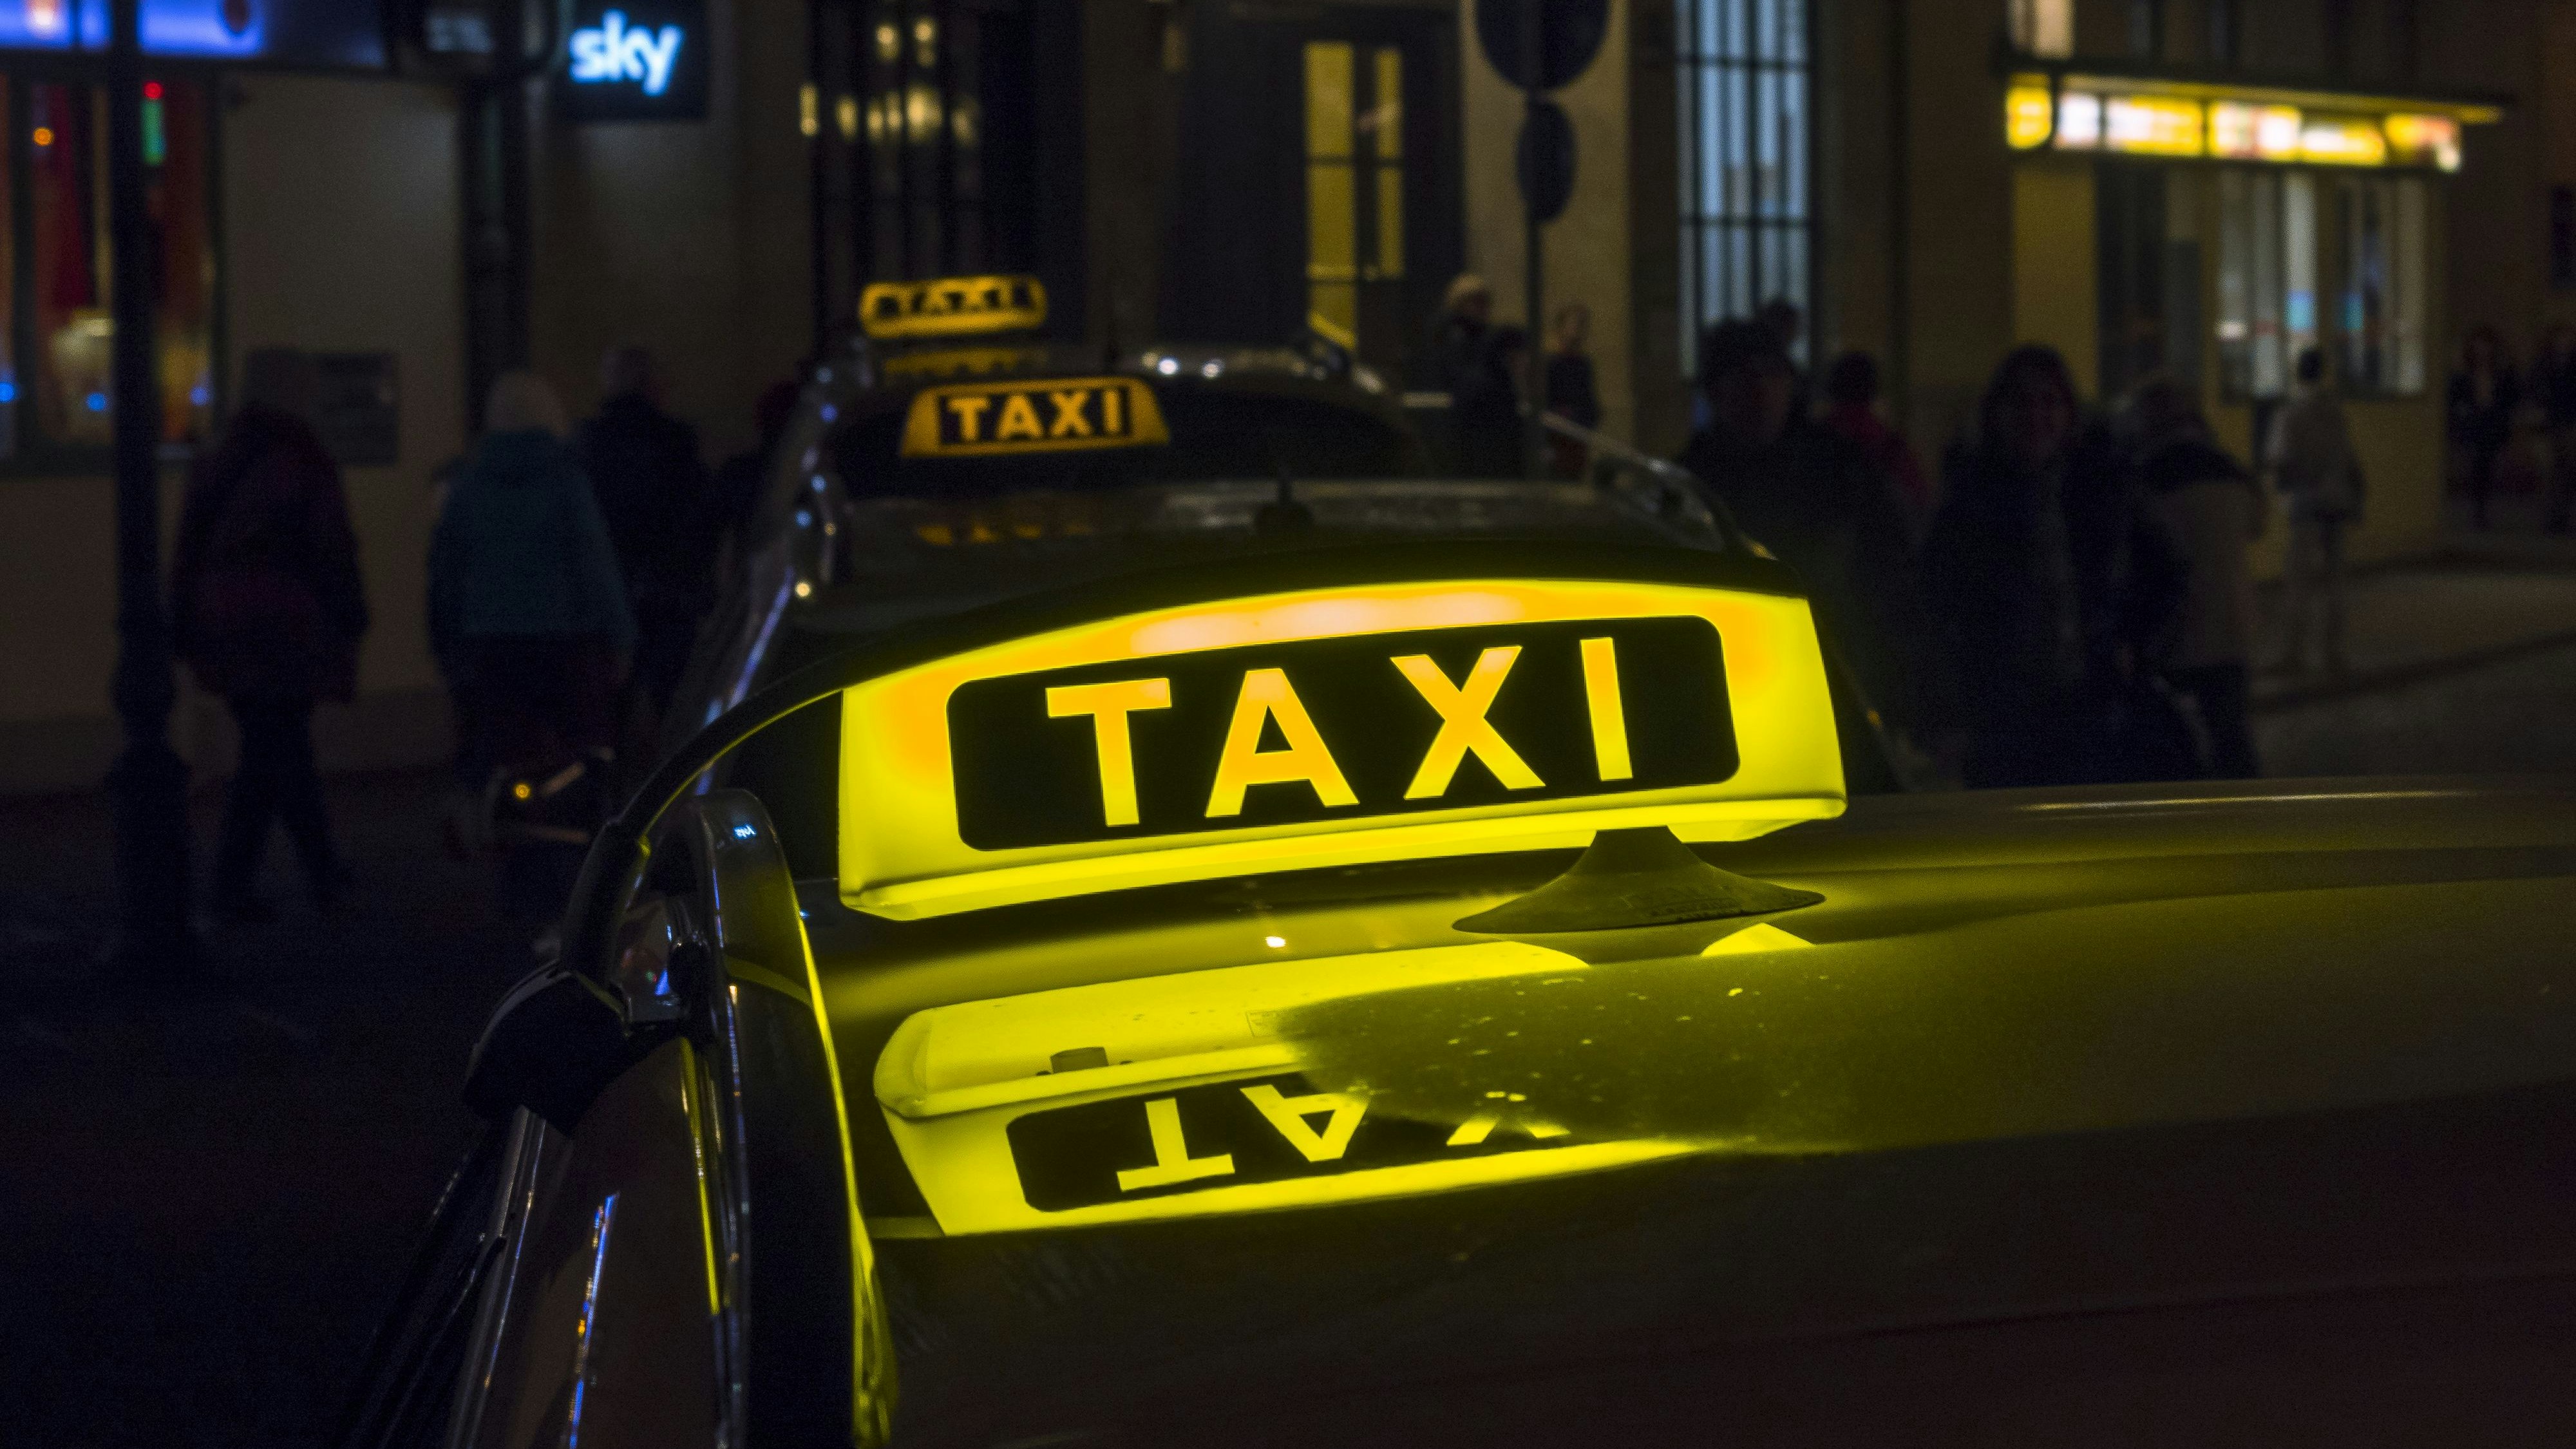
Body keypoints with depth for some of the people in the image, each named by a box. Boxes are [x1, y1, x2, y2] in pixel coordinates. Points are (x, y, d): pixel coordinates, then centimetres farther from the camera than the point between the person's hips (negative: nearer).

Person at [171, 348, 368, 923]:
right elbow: (333, 552, -9)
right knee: (270, 757, -1)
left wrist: (187, 631, 14)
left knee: (283, 752, 15)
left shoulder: (214, 466, 9)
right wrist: (349, 618, 0)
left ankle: (324, 875, 24)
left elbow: (190, 555, 11)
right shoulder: (305, 465, -10)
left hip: (226, 630, 7)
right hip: (289, 631, -7)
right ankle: (232, 886, 0)